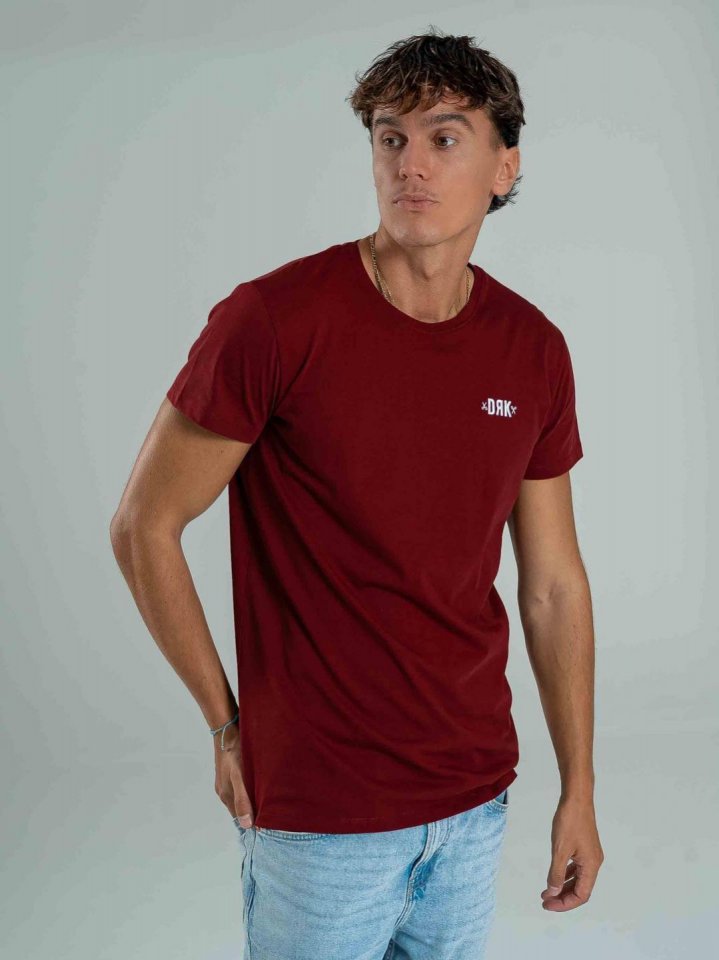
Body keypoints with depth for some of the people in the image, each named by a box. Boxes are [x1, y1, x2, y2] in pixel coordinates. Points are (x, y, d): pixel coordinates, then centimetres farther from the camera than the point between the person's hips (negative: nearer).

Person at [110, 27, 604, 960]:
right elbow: (143, 526, -9)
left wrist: (580, 791, 7)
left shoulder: (534, 350, -1)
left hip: (477, 794, 5)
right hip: (322, 807, -4)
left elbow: (553, 582, 5)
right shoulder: (274, 320, -16)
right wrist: (229, 724, -5)